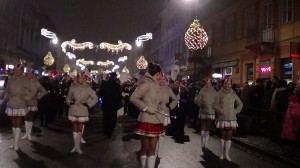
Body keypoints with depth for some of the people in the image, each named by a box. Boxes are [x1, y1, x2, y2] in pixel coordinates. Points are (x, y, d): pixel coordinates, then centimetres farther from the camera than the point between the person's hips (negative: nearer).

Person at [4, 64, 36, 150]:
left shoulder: (24, 80, -8)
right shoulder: (11, 79, 4)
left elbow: (33, 90, -6)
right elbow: (7, 90, 18)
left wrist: (26, 98, -11)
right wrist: (6, 97, 2)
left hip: (20, 106, -4)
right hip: (11, 105, 5)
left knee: (18, 125, -1)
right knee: (13, 125, 13)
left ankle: (16, 144, 4)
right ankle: (15, 143, 23)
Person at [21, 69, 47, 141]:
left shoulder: (36, 83, -3)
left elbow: (44, 91, 0)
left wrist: (38, 97, -5)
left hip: (33, 103, -1)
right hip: (25, 103, 1)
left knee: (30, 118, 5)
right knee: (26, 118, 5)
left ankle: (29, 133, 14)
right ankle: (26, 133, 14)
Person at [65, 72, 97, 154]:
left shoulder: (87, 88, -3)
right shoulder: (72, 87, -1)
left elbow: (95, 98, 5)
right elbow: (68, 98, 8)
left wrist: (89, 104, -5)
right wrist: (70, 102, -11)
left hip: (83, 111, -1)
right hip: (73, 110, 1)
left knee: (79, 129, -2)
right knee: (75, 128, 9)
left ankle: (77, 146, 3)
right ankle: (76, 146, 18)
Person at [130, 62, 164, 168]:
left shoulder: (157, 85, 12)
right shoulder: (146, 83, -13)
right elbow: (133, 98, -19)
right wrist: (146, 108, -18)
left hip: (156, 120, 7)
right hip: (147, 121, -7)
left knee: (152, 150, 10)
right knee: (145, 149, 6)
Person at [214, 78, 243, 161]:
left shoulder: (233, 94, 8)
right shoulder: (220, 93, -1)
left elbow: (240, 104, 18)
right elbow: (215, 104, -3)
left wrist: (236, 111, 6)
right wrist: (220, 111, -12)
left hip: (231, 118, 2)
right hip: (222, 118, -2)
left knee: (228, 136, 1)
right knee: (223, 135, 6)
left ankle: (226, 153, 10)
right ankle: (222, 153, 16)